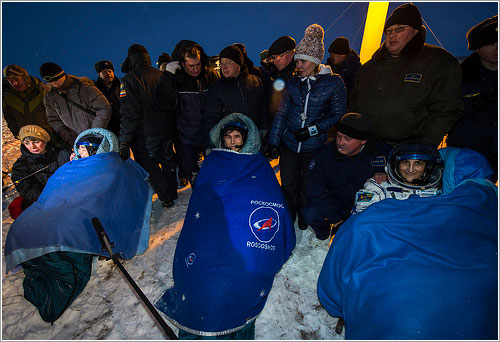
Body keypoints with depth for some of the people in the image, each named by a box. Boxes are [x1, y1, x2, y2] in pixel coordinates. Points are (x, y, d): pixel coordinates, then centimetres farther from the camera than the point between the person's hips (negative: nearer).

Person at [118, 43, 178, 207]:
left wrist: (124, 141, -14)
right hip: (167, 129, 6)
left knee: (150, 166, 10)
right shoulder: (161, 75, 4)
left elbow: (129, 113, -17)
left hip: (146, 134, -5)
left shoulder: (130, 79, -12)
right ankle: (173, 192, 33)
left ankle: (167, 198, 14)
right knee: (168, 160, 20)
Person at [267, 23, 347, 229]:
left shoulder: (333, 83, -5)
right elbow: (281, 113, 3)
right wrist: (273, 142, -3)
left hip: (314, 146, -2)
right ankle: (287, 220, 35)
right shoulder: (293, 83, 5)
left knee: (306, 187, 11)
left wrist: (313, 129, -13)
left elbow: (337, 114, -2)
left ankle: (305, 219, 40)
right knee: (288, 185, 10)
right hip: (288, 143, 3)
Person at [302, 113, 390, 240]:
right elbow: (315, 192, -17)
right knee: (310, 215, -28)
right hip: (333, 204, -2)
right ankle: (325, 232, 11)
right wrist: (336, 218, -18)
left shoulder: (380, 152, -13)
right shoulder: (323, 155, -17)